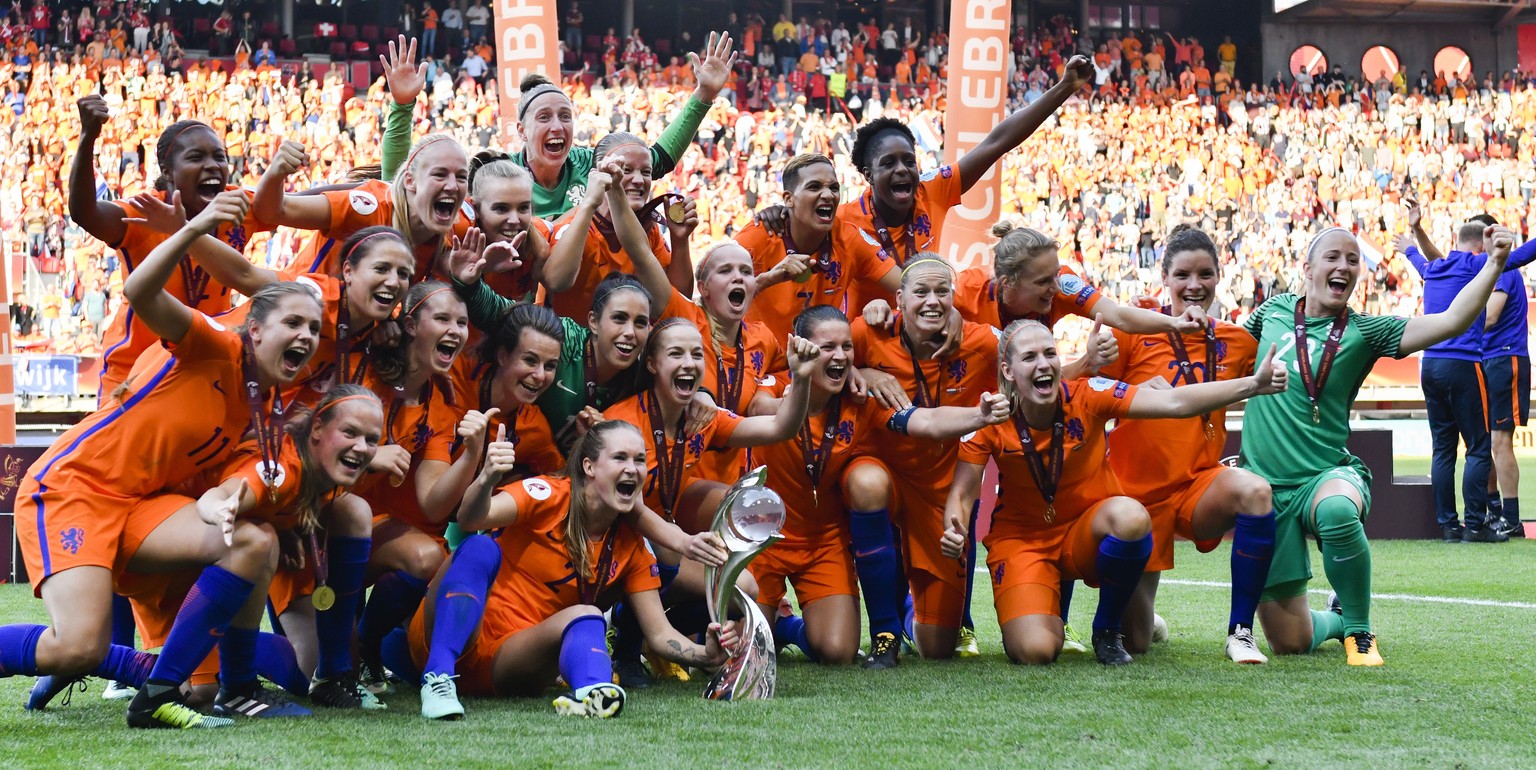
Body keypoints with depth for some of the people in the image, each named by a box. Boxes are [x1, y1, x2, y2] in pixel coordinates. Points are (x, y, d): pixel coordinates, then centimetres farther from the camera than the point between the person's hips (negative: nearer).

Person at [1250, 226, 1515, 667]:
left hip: (1326, 476, -2)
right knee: (1289, 643, 0)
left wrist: (1494, 263, -22)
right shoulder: (1274, 311, 7)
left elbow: (1452, 321, -12)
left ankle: (1358, 630, -17)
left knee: (1337, 511, -43)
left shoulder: (1364, 332, 0)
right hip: (1265, 487, 2)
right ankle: (1334, 622, 38)